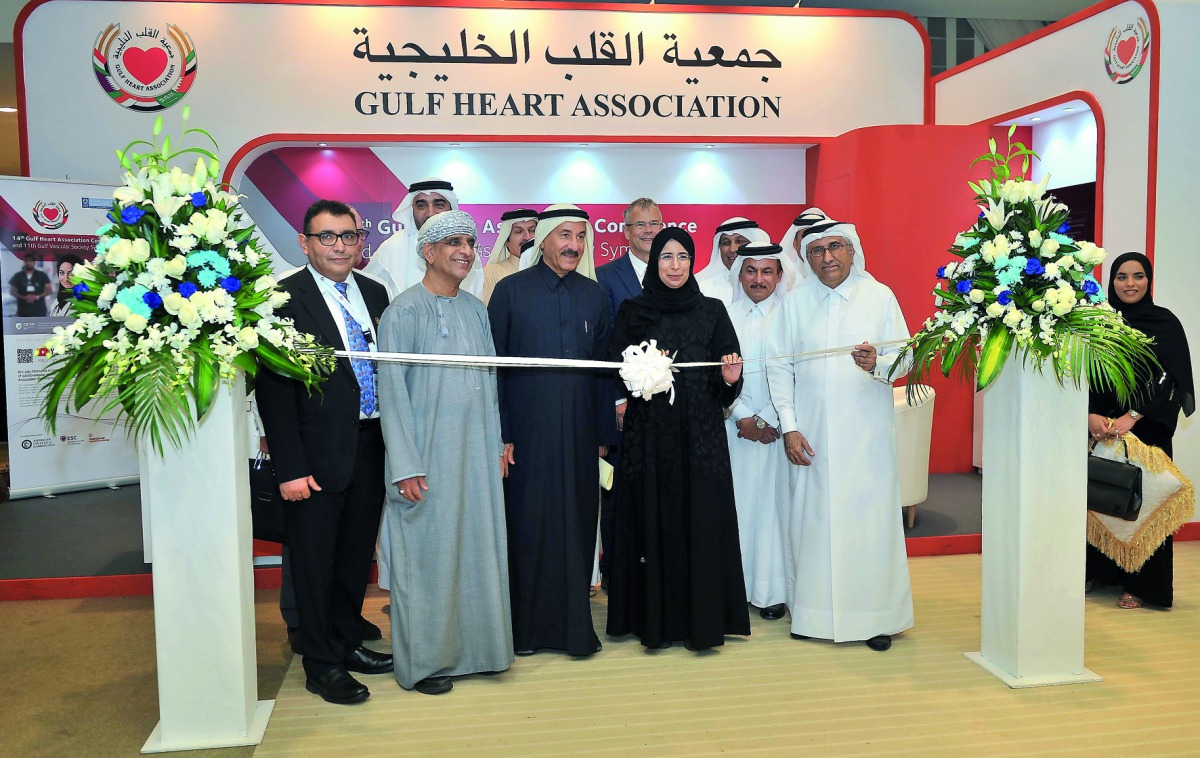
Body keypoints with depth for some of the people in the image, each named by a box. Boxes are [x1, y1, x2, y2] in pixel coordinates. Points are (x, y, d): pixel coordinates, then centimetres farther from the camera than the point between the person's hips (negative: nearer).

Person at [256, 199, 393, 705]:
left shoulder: (374, 293, 9)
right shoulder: (285, 299, -10)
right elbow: (272, 390, -12)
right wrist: (290, 468, -16)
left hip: (370, 449, 6)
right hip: (318, 455, -6)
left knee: (357, 555, 18)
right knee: (315, 562, 7)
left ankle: (348, 643, 36)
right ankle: (322, 665, 22)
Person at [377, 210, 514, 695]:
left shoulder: (475, 309, 11)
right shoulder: (404, 311, -8)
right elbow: (392, 390, -11)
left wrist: (496, 443, 10)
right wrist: (405, 466, -16)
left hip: (477, 455, 6)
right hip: (428, 457, -6)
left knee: (477, 545, 11)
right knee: (427, 552, 2)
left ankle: (471, 644, 27)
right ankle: (424, 660, 16)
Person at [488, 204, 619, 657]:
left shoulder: (594, 296, 9)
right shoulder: (511, 291, 0)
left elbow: (603, 368, 11)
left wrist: (604, 434, 7)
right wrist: (499, 434, -7)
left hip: (579, 434, 3)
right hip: (525, 433, -3)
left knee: (576, 529, 7)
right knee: (525, 529, 5)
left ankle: (574, 626, 20)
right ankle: (526, 628, 20)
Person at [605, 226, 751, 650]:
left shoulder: (712, 311, 7)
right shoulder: (632, 312, 6)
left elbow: (728, 384, 7)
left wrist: (730, 378, -15)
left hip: (701, 435, 0)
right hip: (649, 435, 0)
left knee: (701, 522, 1)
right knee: (654, 523, 2)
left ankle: (701, 619, 13)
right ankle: (655, 619, 14)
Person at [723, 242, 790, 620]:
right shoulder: (725, 316, 6)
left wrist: (765, 420, -11)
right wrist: (744, 418, -7)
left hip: (777, 428, -2)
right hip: (735, 426, 2)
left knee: (774, 502, 0)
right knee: (738, 501, 3)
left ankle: (773, 589, 8)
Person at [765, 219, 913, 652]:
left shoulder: (880, 296, 4)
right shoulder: (795, 302, 6)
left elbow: (904, 357, 1)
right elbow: (779, 365, 4)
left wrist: (876, 364, -21)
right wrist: (789, 426, -3)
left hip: (866, 431, -1)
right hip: (812, 434, 1)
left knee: (869, 518, 0)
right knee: (812, 518, 4)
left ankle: (875, 617, 12)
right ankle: (812, 614, 16)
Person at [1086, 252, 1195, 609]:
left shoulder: (1166, 323, 0)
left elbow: (1169, 379, -7)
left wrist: (1132, 417, -18)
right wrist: (1090, 416, -14)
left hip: (1145, 429, -2)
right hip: (1098, 428, 2)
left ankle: (1139, 583, 9)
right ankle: (1096, 571, 18)